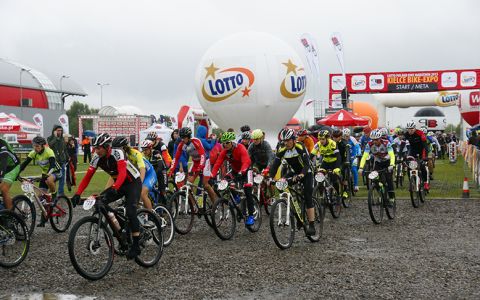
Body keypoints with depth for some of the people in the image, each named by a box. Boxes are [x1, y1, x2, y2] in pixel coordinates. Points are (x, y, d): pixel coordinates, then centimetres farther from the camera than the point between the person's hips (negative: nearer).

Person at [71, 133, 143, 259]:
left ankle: (136, 246, -11)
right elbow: (87, 177, -12)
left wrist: (114, 188, -58)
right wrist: (77, 194, -23)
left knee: (130, 211, -23)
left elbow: (122, 173, -42)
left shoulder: (117, 153, -28)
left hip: (133, 183, -7)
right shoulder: (97, 158, -10)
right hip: (119, 184, 7)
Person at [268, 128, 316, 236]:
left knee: (307, 198, -15)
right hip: (294, 172, 6)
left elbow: (306, 164, -35)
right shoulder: (282, 150, -13)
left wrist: (301, 175, -52)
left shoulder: (300, 147, -27)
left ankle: (312, 226, -14)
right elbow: (275, 165, -15)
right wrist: (270, 177, -30)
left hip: (306, 173, -6)